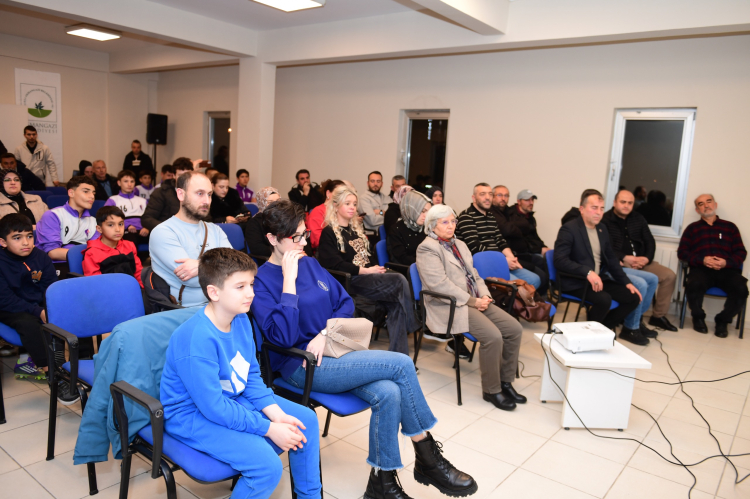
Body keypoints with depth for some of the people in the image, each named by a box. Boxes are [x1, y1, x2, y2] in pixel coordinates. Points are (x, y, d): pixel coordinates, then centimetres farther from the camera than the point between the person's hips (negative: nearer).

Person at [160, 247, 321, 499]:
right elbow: (214, 408, -28)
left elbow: (252, 375, 4)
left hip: (234, 400, 9)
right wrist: (269, 428, -23)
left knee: (306, 420, 6)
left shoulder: (241, 320, -5)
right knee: (267, 464, -26)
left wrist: (277, 414, -9)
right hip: (195, 416, -9)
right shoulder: (197, 339, -31)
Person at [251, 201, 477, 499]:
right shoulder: (262, 280, -8)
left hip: (332, 351, 6)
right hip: (300, 366, -6)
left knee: (388, 394, -24)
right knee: (401, 364, -19)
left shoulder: (310, 264, 11)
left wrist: (325, 333, -7)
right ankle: (428, 459, -2)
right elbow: (282, 335, -20)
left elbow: (345, 303, 12)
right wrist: (289, 280, -20)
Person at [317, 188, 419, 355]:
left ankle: (397, 354, -21)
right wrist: (365, 271, -16)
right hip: (350, 281, -7)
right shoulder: (328, 233, 0)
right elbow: (335, 264, -12)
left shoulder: (356, 228, 23)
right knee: (399, 281, -25)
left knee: (396, 304, -23)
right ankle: (412, 326, -11)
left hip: (368, 275, 7)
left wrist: (376, 268, -1)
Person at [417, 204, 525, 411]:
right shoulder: (427, 248, -8)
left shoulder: (460, 244, 20)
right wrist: (472, 301, -17)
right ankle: (491, 390, -6)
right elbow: (440, 284, -18)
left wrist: (484, 295, -1)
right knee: (493, 336, -25)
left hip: (475, 301, 8)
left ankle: (505, 381, 8)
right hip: (449, 307, -8)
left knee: (515, 329, -7)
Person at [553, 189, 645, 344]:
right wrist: (588, 272, -33)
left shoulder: (602, 229, 12)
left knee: (633, 297, -3)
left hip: (599, 279, 8)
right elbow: (560, 260, -23)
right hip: (575, 283, -8)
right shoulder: (569, 229, -12)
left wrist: (627, 282, 9)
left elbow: (611, 259, 19)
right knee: (604, 299, -31)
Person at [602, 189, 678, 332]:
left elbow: (649, 241, 15)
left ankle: (658, 316, 5)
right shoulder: (605, 220, -5)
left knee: (669, 276, -7)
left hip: (641, 261, 7)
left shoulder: (638, 218, 16)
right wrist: (624, 258, -20)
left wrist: (647, 258, -4)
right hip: (619, 264, -7)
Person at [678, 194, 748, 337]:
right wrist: (702, 260, -9)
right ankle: (698, 317, -4)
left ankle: (722, 320, -3)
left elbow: (741, 252, 13)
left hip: (726, 270, 1)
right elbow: (682, 252, 9)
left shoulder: (730, 227, 21)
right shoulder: (692, 228, 20)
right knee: (694, 285, -35)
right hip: (701, 269, -1)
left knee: (741, 289, -31)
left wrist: (726, 262, -8)